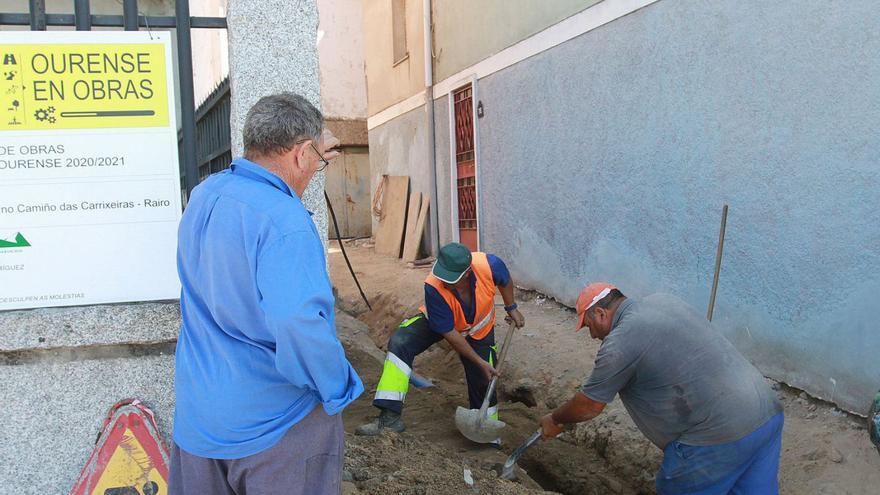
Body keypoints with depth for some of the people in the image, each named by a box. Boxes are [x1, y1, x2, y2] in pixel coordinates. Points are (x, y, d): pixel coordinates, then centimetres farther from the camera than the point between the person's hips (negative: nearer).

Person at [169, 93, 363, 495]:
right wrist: (339, 387, -20)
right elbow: (299, 324, -36)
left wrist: (309, 158, 23)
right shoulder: (285, 223, -26)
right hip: (275, 423, -7)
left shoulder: (202, 194, 1)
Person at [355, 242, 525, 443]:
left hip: (479, 330, 2)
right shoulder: (434, 288, -40)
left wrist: (511, 308, 3)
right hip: (438, 322, -2)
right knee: (399, 343, -27)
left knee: (483, 381, 5)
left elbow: (505, 281, -8)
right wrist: (480, 362, -22)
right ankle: (390, 418, -28)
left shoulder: (490, 264, -36)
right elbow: (449, 333, -28)